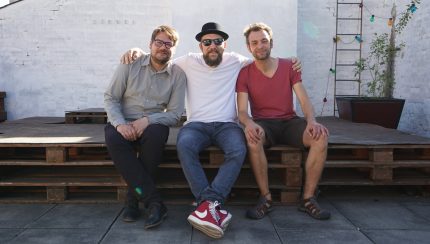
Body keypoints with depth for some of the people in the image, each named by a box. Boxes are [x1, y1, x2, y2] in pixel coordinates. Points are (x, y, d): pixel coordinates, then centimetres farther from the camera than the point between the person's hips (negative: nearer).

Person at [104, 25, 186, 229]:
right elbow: (110, 98, 0)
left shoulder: (178, 74, 2)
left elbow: (174, 114, -2)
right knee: (113, 138, -34)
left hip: (154, 123, 0)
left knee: (155, 135, -36)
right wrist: (120, 123, -18)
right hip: (123, 122, 1)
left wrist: (147, 120, -20)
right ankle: (154, 202, -32)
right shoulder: (130, 65, 2)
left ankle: (133, 199, -21)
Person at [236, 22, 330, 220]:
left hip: (289, 121, 2)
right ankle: (266, 198, -23)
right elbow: (242, 111, -8)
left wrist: (311, 120, -24)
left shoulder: (289, 66, 5)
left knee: (320, 135, -27)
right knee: (252, 137, -37)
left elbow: (303, 99, -3)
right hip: (262, 123, -2)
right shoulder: (245, 74, 1)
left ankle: (308, 198, -17)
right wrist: (249, 123, -33)